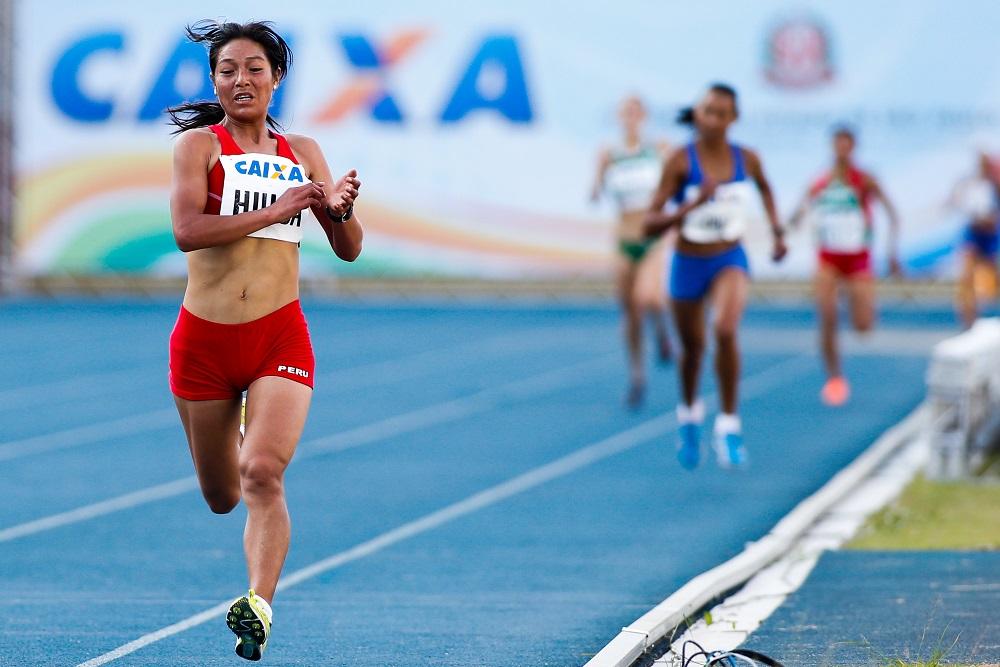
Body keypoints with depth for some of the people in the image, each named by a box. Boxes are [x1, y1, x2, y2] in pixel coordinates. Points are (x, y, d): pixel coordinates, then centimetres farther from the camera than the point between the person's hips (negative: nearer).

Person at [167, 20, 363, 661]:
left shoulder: (302, 152, 9)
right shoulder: (200, 144, -2)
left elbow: (349, 249, 13)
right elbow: (186, 229, -18)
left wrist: (341, 208, -9)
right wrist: (278, 208, -24)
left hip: (280, 337, 0)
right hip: (204, 341, 0)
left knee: (262, 474, -22)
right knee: (222, 497, 13)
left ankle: (260, 604, -27)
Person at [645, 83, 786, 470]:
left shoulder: (746, 159, -8)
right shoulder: (681, 162, -17)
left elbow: (764, 187, 18)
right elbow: (650, 225, -20)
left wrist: (777, 231, 14)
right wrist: (691, 206, -33)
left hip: (730, 260, 0)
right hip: (688, 264, 0)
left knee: (726, 330, -27)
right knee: (693, 346, 17)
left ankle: (728, 424, -15)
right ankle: (689, 413, 49)